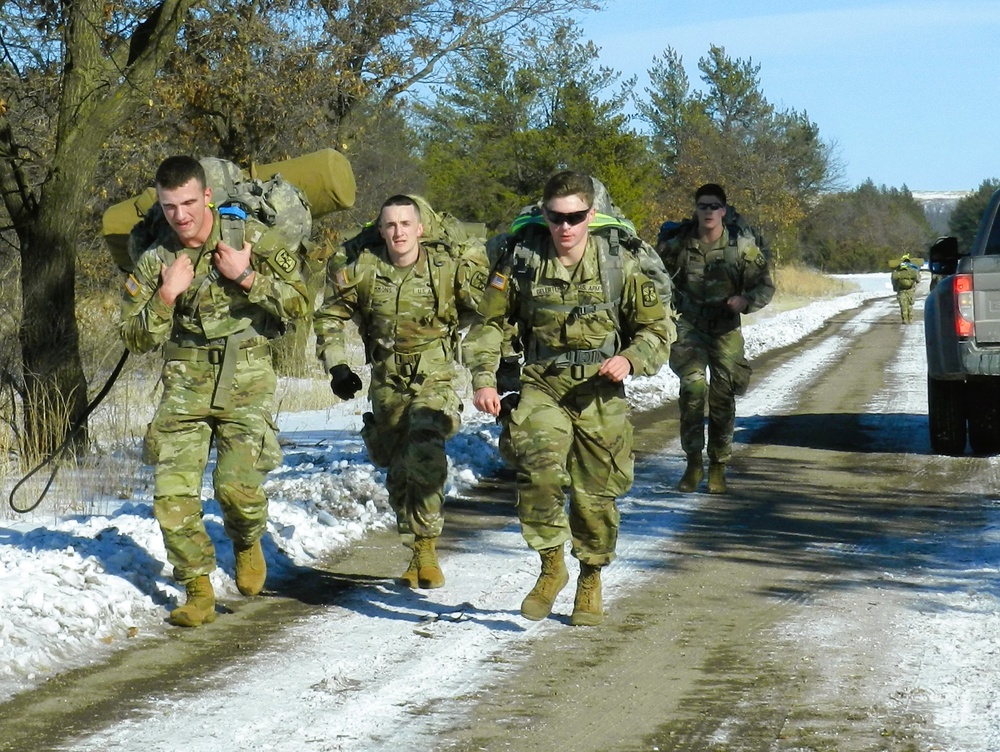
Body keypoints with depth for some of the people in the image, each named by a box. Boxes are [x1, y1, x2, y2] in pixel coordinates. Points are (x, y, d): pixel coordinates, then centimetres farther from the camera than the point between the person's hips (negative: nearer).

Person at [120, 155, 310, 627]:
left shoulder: (251, 237, -3)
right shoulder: (155, 260, 3)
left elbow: (298, 304, -4)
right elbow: (135, 339, 3)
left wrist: (247, 277, -16)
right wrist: (166, 296, -11)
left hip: (245, 383, -3)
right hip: (185, 386, 3)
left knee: (238, 486, -17)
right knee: (172, 492, -8)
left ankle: (247, 544, 18)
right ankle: (199, 592, 5)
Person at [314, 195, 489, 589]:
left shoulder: (449, 267, -9)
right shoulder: (362, 271, -4)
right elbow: (329, 316, 8)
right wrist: (337, 366, 0)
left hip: (435, 378, -3)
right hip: (387, 382, 3)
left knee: (425, 456, -27)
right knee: (398, 470, 11)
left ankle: (427, 547, -20)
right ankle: (415, 554, 29)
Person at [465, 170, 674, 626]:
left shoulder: (618, 266, -4)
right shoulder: (521, 261, -4)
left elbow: (657, 328, 4)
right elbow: (488, 323, 7)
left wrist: (630, 360, -16)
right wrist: (483, 379, -5)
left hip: (600, 393, 1)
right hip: (542, 387, 0)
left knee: (595, 495, 5)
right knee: (540, 471, -25)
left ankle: (590, 582, 30)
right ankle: (551, 567, -5)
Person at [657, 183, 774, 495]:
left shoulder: (742, 246, -5)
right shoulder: (679, 245, -3)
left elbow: (765, 286, 0)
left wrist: (746, 300, -19)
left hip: (725, 329, 1)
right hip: (689, 326, 0)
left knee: (723, 396, 2)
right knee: (693, 385, -19)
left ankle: (718, 466, 16)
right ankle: (693, 461, -10)